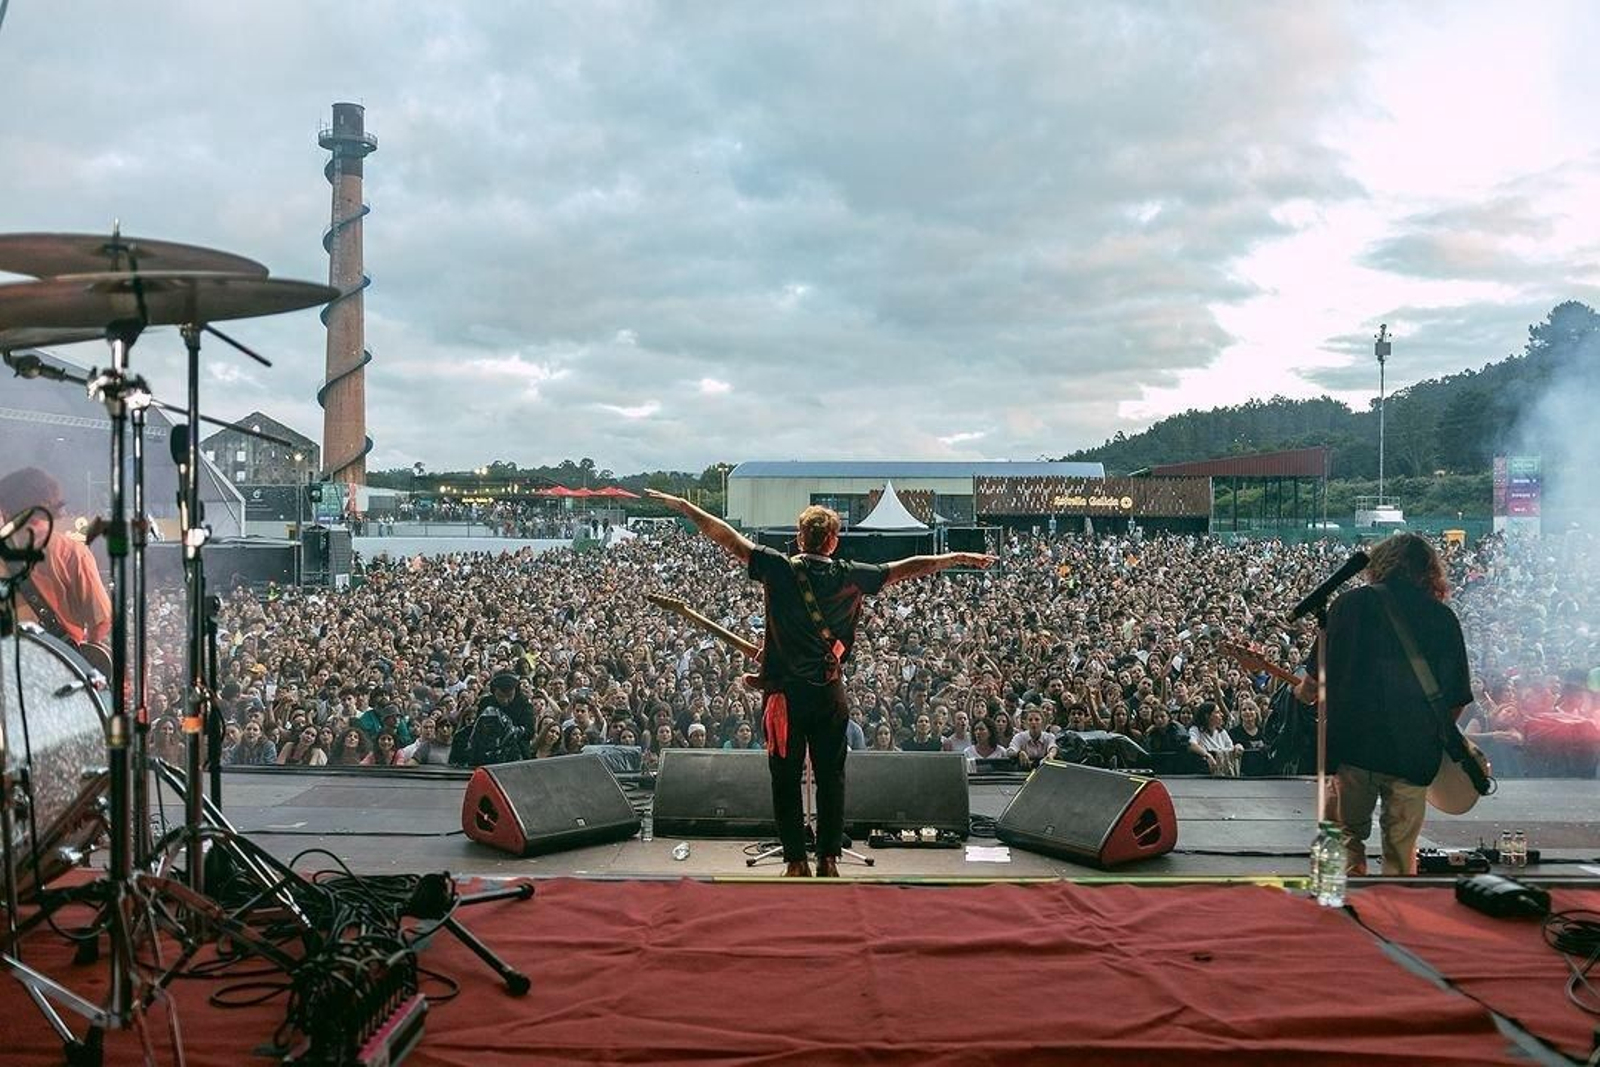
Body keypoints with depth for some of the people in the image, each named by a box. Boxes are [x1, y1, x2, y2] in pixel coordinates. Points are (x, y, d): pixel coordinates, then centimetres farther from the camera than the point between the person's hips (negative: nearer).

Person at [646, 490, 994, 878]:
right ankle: (828, 859, 13)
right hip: (830, 694, 1)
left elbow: (726, 536, -2)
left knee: (786, 779, 7)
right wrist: (960, 558, 19)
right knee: (831, 777, 11)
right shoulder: (851, 577, 0)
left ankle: (797, 861, 9)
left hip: (784, 692, -1)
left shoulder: (778, 569, -5)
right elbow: (907, 567, 8)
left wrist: (682, 506, 7)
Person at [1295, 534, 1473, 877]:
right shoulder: (1444, 617, 4)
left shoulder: (1353, 602, -1)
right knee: (1401, 848, 13)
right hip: (1414, 752, 2)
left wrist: (1304, 694, 18)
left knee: (1346, 833, 12)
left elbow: (1317, 676, -3)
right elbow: (1458, 700, 4)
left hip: (1353, 744, -1)